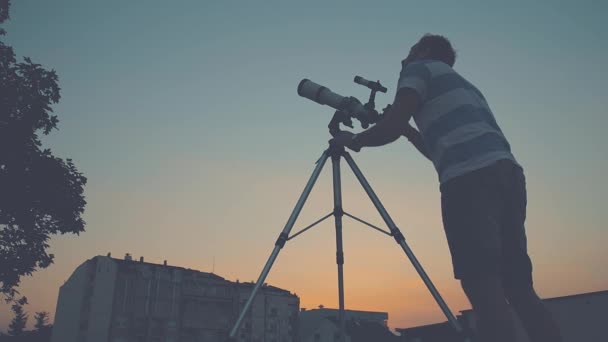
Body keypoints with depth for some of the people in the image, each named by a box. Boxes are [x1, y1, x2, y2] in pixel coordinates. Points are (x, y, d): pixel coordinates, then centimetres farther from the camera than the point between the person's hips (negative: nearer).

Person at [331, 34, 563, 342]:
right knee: (518, 285, 9)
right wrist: (409, 130, 42)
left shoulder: (421, 69, 14)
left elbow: (389, 128, 1)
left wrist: (353, 140, 18)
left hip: (470, 179, -8)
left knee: (483, 287, -11)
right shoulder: (463, 84, 36)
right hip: (507, 174, 8)